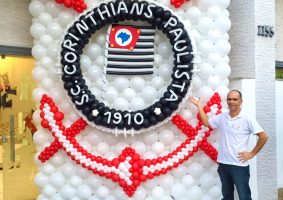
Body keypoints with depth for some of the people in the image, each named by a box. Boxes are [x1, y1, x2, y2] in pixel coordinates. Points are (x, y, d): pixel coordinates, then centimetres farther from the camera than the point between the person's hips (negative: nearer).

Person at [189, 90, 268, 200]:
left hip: (239, 165, -5)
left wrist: (252, 154, -8)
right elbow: (206, 122, 12)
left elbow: (263, 136, -8)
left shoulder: (247, 119, -10)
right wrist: (199, 105, 10)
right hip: (223, 164, 5)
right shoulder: (221, 117, 4)